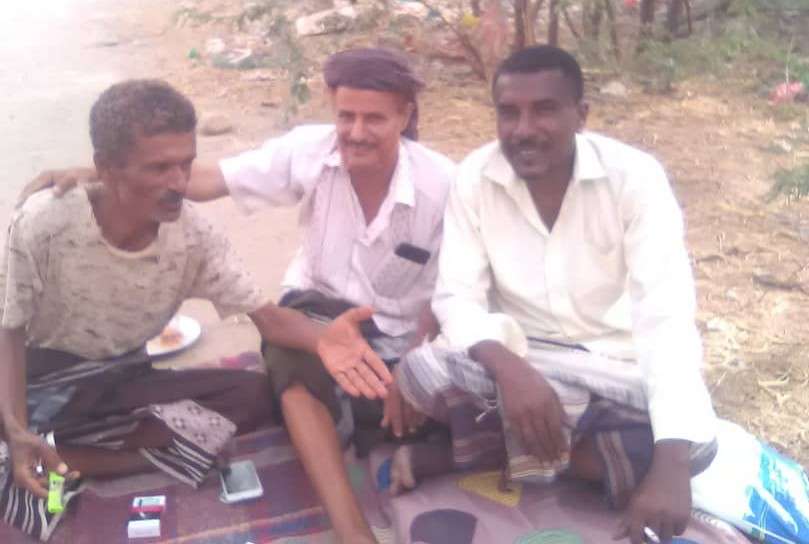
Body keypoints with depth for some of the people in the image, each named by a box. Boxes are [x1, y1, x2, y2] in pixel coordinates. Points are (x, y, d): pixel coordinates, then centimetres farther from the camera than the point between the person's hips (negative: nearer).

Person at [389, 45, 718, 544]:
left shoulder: (635, 177, -19)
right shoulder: (475, 177, -12)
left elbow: (667, 316, -27)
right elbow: (458, 298, -15)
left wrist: (669, 464, -39)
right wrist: (509, 368, -38)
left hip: (619, 363, 0)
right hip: (518, 356, 0)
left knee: (695, 441, -30)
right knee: (420, 372, -29)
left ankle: (471, 451, -18)